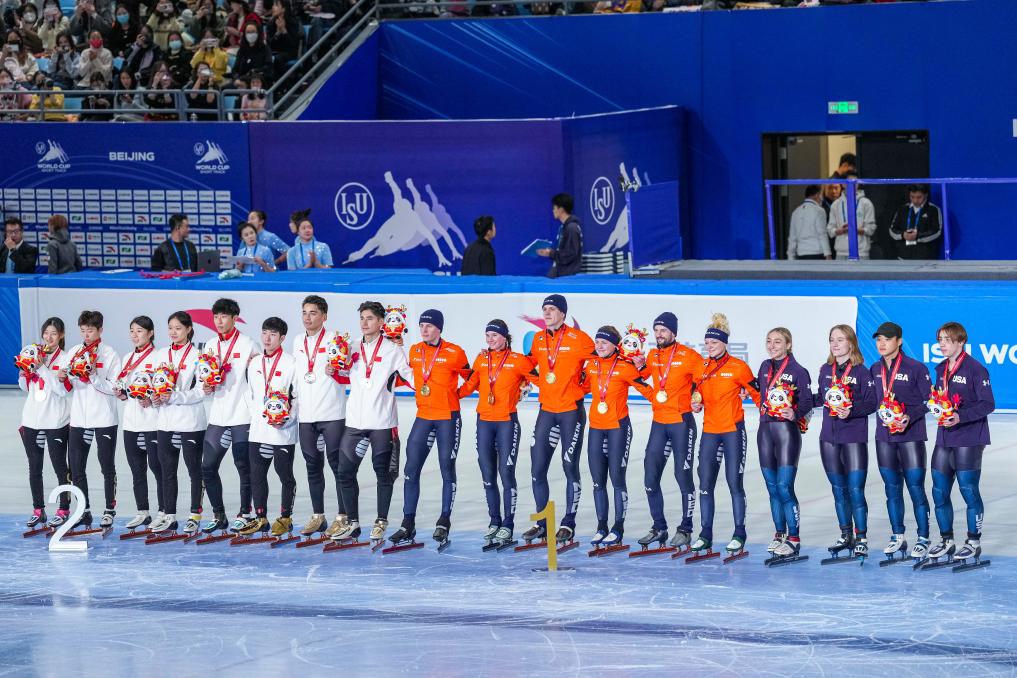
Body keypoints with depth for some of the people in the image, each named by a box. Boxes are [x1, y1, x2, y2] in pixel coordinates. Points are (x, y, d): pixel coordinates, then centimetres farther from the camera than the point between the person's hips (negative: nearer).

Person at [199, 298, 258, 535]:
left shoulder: (247, 345, -4)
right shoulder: (210, 346, 13)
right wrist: (206, 388, -1)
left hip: (242, 416, -5)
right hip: (218, 416, 5)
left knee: (243, 466, 1)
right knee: (208, 466, 2)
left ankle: (245, 513, 12)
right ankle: (218, 515, 12)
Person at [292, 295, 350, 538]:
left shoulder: (335, 339, -4)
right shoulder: (298, 342, 14)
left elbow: (349, 376, -4)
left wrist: (335, 372, -22)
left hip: (332, 415, -6)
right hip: (306, 416, 6)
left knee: (338, 464, -5)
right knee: (312, 466, 10)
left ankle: (342, 516, -2)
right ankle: (317, 516, 16)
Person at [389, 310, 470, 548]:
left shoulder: (454, 353, -6)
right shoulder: (414, 351, 7)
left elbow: (470, 378, 5)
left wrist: (455, 394, -2)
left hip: (448, 418, -4)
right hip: (423, 417, 4)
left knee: (447, 469, 3)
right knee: (411, 470, -1)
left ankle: (444, 522, 11)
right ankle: (408, 524, 4)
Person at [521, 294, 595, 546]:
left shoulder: (578, 338, -8)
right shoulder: (538, 340, 8)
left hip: (571, 411, -6)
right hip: (547, 411, 6)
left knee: (570, 468, -1)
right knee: (538, 468, 4)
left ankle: (568, 524, 7)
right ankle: (542, 524, 13)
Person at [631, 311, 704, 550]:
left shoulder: (688, 356, -9)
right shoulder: (652, 357, 9)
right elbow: (643, 377, 24)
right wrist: (640, 367, 5)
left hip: (682, 422, -6)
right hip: (658, 423, 6)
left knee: (683, 475, -4)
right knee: (650, 476, 5)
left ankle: (685, 530, 5)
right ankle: (659, 528, 15)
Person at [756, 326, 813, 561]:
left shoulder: (797, 371, -6)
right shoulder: (765, 367, 12)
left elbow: (807, 401, -11)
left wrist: (795, 413, -27)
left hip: (787, 430, -7)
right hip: (765, 430, 7)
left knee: (784, 487, -12)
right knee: (772, 487, 11)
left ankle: (794, 539, -8)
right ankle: (780, 534, 21)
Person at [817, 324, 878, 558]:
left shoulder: (861, 372, -5)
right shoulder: (825, 370, 12)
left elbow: (872, 401, -10)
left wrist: (852, 411, -22)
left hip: (854, 438, -6)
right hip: (829, 438, 6)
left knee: (855, 489, -8)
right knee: (838, 489, 11)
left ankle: (861, 538, -2)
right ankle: (845, 535, 20)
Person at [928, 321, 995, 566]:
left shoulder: (976, 369, -11)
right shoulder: (940, 370, 13)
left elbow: (987, 404, -13)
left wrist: (960, 417, -21)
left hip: (969, 440, -7)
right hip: (944, 440, 7)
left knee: (969, 490, -3)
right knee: (939, 491, 7)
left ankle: (974, 542, 9)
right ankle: (946, 541, 19)